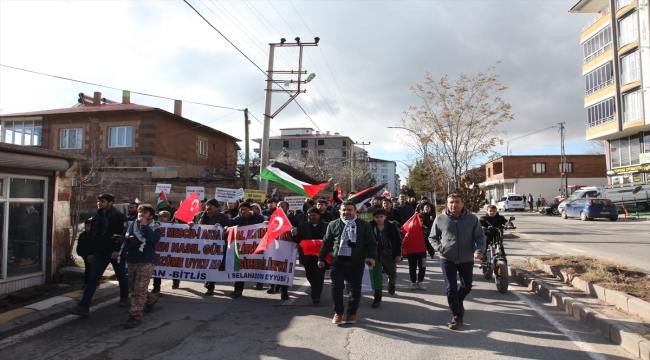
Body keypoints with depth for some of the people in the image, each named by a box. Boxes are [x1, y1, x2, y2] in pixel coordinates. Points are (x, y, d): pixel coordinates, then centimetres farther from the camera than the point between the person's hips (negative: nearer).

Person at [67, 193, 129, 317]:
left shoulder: (119, 216, -10)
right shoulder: (96, 217, 12)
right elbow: (93, 235, 17)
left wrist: (118, 250, -25)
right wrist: (91, 252, 17)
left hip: (115, 252, -5)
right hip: (100, 252, 6)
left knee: (121, 277, 10)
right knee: (92, 279, -1)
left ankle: (124, 297, 31)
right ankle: (84, 306, -3)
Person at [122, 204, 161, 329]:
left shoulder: (154, 226, -6)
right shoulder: (132, 224, 8)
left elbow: (154, 239, -26)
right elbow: (124, 237, 20)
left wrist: (144, 225, -23)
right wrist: (127, 240, 0)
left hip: (146, 262, -7)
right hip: (131, 260, 7)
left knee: (139, 290, -9)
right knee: (133, 288, 19)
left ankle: (135, 316, -2)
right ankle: (151, 299, 42)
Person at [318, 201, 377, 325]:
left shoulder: (364, 225, 3)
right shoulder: (333, 225, 8)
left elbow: (371, 242, 0)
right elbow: (326, 242, 12)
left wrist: (371, 256, -14)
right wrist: (321, 258, 11)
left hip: (356, 263, 0)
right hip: (337, 262, 1)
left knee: (355, 288, 8)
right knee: (337, 287, -1)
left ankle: (352, 313, 24)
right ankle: (338, 312, 18)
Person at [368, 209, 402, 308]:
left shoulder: (392, 227, -7)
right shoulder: (370, 227, -11)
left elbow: (398, 241, 0)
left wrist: (398, 254, -2)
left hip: (390, 255, 2)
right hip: (376, 256, -2)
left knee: (393, 275, 18)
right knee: (376, 277, -4)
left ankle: (391, 285, 52)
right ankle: (377, 298, 11)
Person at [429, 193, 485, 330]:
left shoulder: (472, 218, -5)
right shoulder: (440, 219, -4)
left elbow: (480, 237, -2)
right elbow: (432, 237, 5)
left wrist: (479, 250, -21)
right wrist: (439, 248, -13)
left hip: (467, 260, 2)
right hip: (447, 260, -1)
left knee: (467, 287, 19)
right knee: (451, 288, -3)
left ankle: (458, 302, 49)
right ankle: (457, 316, 11)